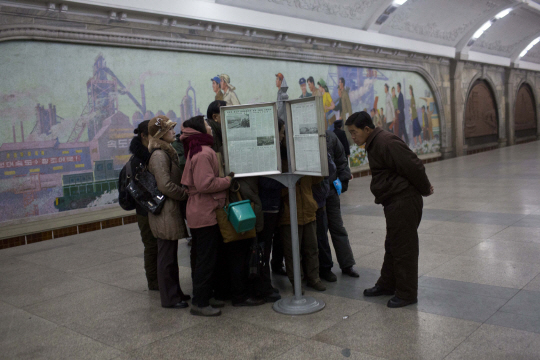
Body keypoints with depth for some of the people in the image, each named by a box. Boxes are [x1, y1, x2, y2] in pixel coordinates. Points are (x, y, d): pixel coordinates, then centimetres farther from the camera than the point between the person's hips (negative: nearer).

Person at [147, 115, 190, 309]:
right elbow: (166, 186, -22)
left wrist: (184, 193, 10)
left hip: (171, 211, 10)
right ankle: (169, 298, 10)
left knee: (170, 254, 17)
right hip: (165, 212, -10)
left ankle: (174, 292, 28)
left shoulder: (167, 153, 16)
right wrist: (187, 194, -12)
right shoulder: (159, 155, -16)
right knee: (166, 256, 0)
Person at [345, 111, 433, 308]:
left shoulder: (386, 142, -20)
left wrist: (425, 189, -8)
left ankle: (406, 294, 11)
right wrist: (423, 187, 15)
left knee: (403, 248, -1)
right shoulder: (374, 144, 14)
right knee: (392, 246, 20)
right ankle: (387, 284, 34)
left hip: (404, 201, -11)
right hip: (394, 202, 11)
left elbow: (413, 166, -22)